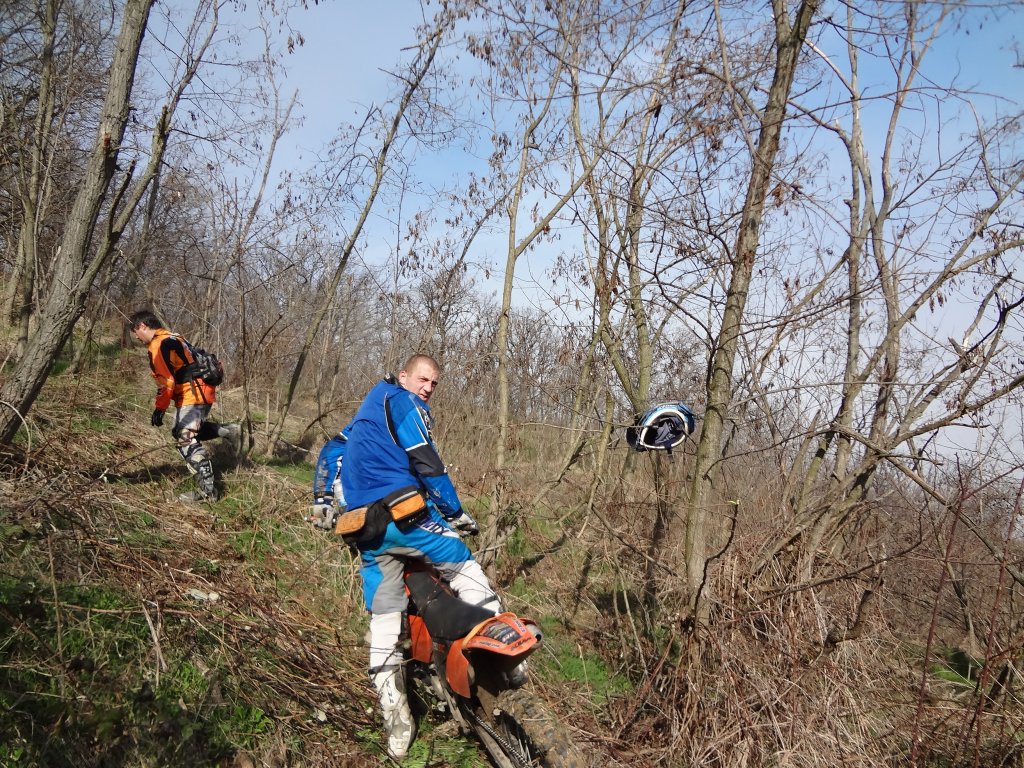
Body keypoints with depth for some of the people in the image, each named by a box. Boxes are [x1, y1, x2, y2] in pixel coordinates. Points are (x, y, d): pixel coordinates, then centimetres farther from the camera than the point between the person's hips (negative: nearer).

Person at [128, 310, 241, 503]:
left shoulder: (159, 344, -12)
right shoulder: (172, 338, 19)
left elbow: (166, 379, -20)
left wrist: (160, 407, -19)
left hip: (192, 396, -10)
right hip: (202, 392, 10)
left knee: (186, 440, -11)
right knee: (180, 430, 25)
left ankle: (207, 491, -13)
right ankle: (229, 431, 19)